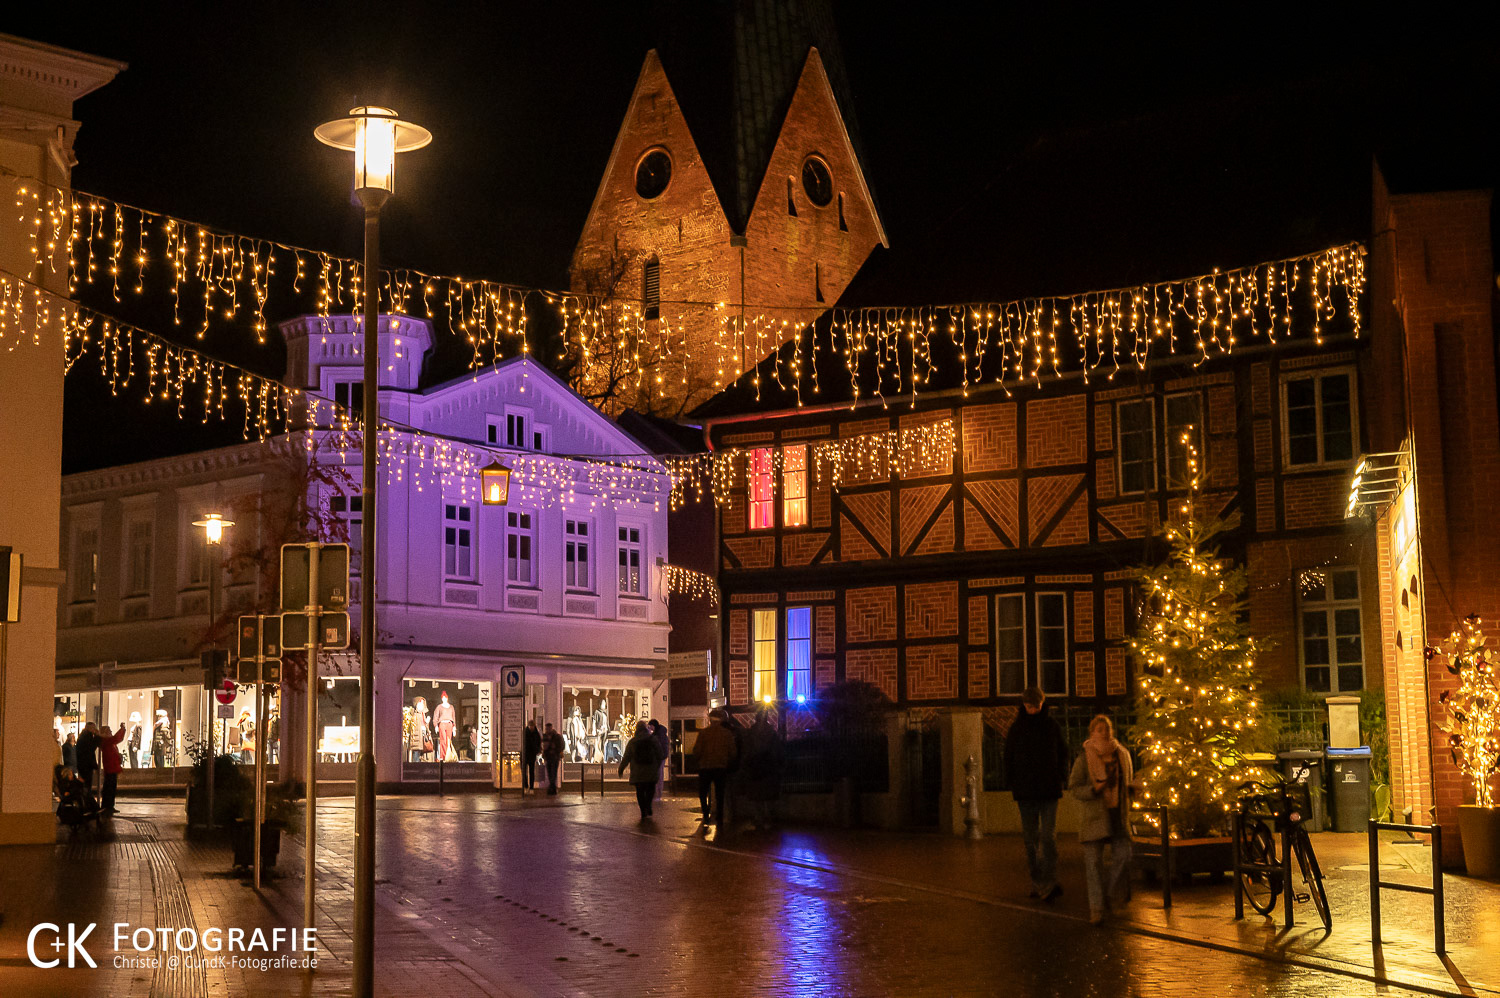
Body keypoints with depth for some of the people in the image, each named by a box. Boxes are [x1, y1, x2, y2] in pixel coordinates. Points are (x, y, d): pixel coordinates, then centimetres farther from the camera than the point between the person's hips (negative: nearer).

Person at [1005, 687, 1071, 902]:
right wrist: (1012, 786, 1)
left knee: (1049, 836, -10)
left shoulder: (1052, 727, 5)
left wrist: (1061, 779, -1)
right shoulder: (1016, 729, 5)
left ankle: (1050, 882, -12)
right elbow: (1009, 759, 8)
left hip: (1049, 790, -1)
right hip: (1025, 791, 1)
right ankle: (1037, 882, 11)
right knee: (1030, 839, 4)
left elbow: (1063, 754, 11)